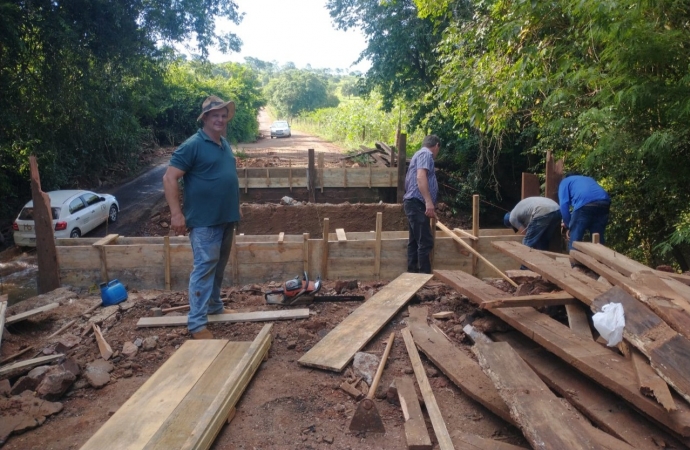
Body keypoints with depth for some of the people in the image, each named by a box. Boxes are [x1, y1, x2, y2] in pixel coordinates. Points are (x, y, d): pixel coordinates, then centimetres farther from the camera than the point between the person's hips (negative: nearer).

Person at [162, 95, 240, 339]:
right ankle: (197, 323, 0)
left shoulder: (225, 144, 13)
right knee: (204, 268, -7)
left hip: (226, 218, 8)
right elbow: (169, 178, -17)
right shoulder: (192, 145, -13)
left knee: (219, 266, 18)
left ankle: (215, 306, 34)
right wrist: (176, 213, -22)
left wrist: (235, 208, 22)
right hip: (204, 220, -8)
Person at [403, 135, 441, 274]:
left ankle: (413, 273, 16)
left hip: (414, 203, 11)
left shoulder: (420, 153, 26)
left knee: (415, 241, 11)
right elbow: (420, 177, -22)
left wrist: (427, 203, 43)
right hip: (417, 203, -11)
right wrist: (429, 202, -28)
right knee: (425, 242, -11)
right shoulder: (426, 153, -6)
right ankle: (425, 276, -10)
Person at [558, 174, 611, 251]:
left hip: (584, 204, -5)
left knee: (574, 241, 7)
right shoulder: (589, 179, 43)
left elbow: (564, 204, 9)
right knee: (598, 240, 16)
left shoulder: (565, 182, 26)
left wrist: (568, 225, 17)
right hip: (604, 203, 6)